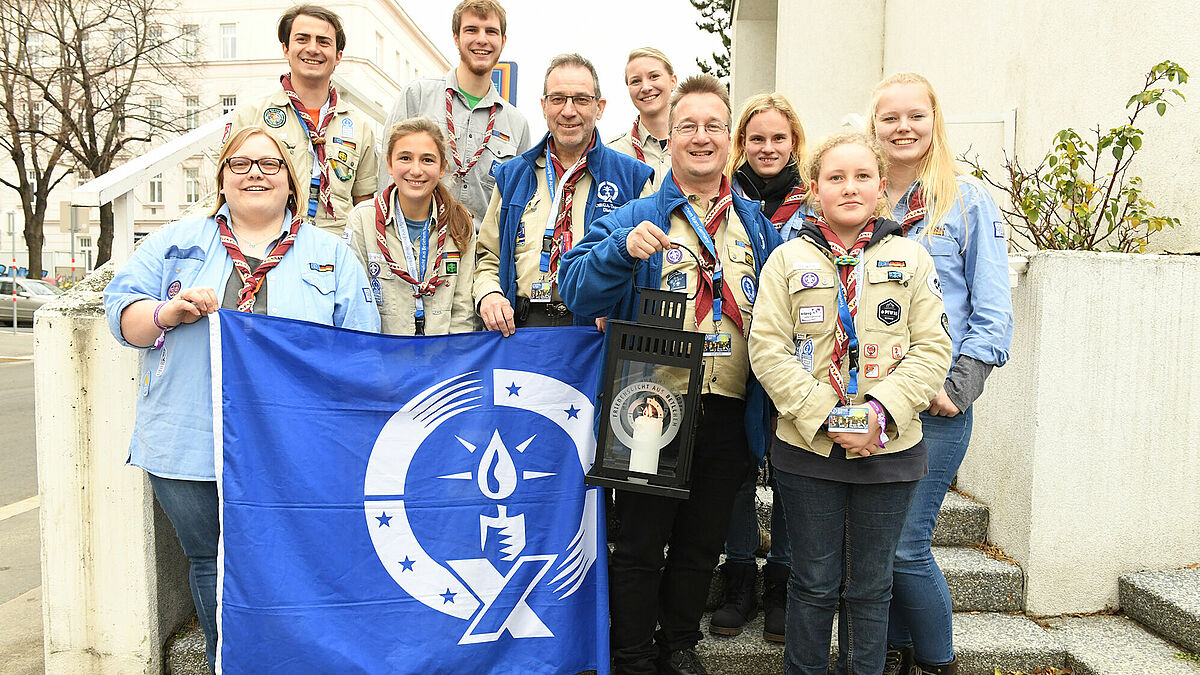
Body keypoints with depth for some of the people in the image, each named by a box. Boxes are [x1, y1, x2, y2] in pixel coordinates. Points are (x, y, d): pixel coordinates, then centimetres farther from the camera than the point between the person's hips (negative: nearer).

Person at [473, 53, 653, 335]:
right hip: (519, 326, 3)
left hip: (597, 332, -3)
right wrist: (488, 293, 0)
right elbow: (488, 256, 22)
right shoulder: (511, 176, 18)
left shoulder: (633, 177, 9)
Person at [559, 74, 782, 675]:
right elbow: (577, 291, -11)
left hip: (729, 411, 4)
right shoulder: (637, 217, 0)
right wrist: (623, 248, -29)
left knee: (701, 544, 16)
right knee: (640, 541, 7)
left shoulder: (758, 226, 12)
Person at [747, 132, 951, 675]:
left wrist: (881, 411, -14)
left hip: (889, 449, 1)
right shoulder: (788, 259, 1)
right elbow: (768, 348, -6)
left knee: (870, 587, 13)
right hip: (807, 448, -1)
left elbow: (932, 347, 0)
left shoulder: (912, 259, 5)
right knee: (815, 583, 10)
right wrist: (824, 416, -15)